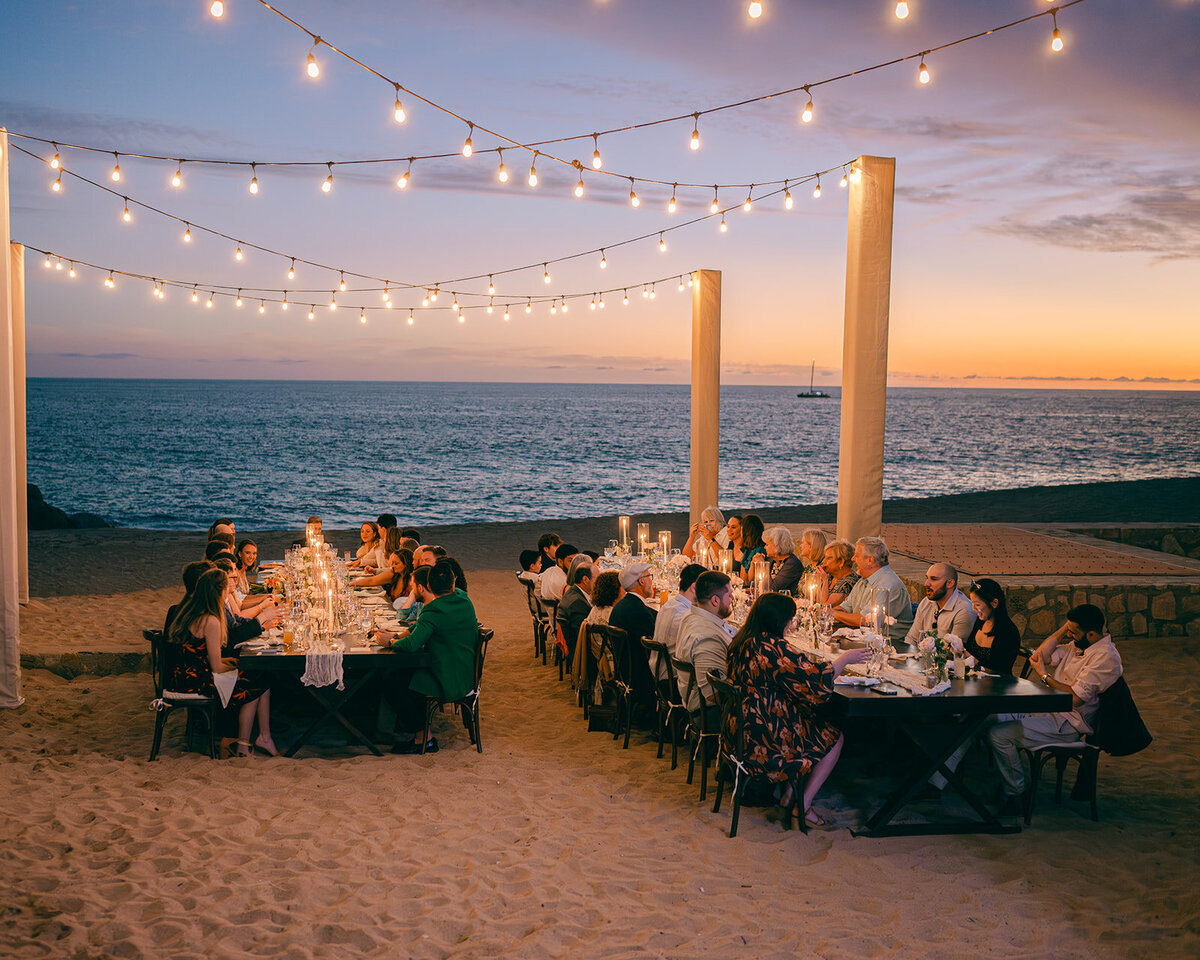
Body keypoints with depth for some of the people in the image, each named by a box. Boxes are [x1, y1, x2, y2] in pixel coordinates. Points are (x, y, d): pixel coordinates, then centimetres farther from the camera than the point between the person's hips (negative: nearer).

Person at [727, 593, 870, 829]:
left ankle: (788, 796, 20)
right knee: (834, 738, 11)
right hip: (765, 741, -9)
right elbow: (813, 680, -19)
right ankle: (803, 805, 14)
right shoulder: (771, 648, -24)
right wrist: (845, 659, -5)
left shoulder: (741, 643, 4)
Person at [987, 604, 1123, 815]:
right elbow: (1040, 656, 6)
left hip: (1068, 724, -10)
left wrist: (1044, 676, -11)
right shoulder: (1077, 645, 11)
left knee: (999, 734, -21)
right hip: (1048, 708, 10)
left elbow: (1076, 698, -23)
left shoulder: (1106, 657, -19)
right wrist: (1064, 628, 0)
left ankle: (1014, 793, -3)